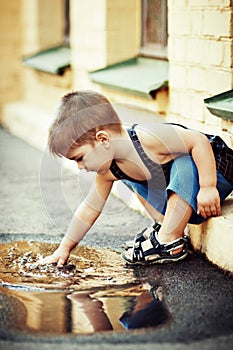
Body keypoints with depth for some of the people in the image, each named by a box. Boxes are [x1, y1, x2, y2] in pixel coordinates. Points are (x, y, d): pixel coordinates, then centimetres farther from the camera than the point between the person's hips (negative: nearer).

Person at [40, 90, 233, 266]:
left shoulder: (148, 137, -35)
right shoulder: (108, 172, -9)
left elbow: (200, 141, -34)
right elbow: (89, 210, 1)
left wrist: (207, 187, -35)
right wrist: (64, 248, 4)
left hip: (216, 173, -8)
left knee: (184, 164, -38)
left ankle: (169, 241, -26)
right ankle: (164, 223, 5)